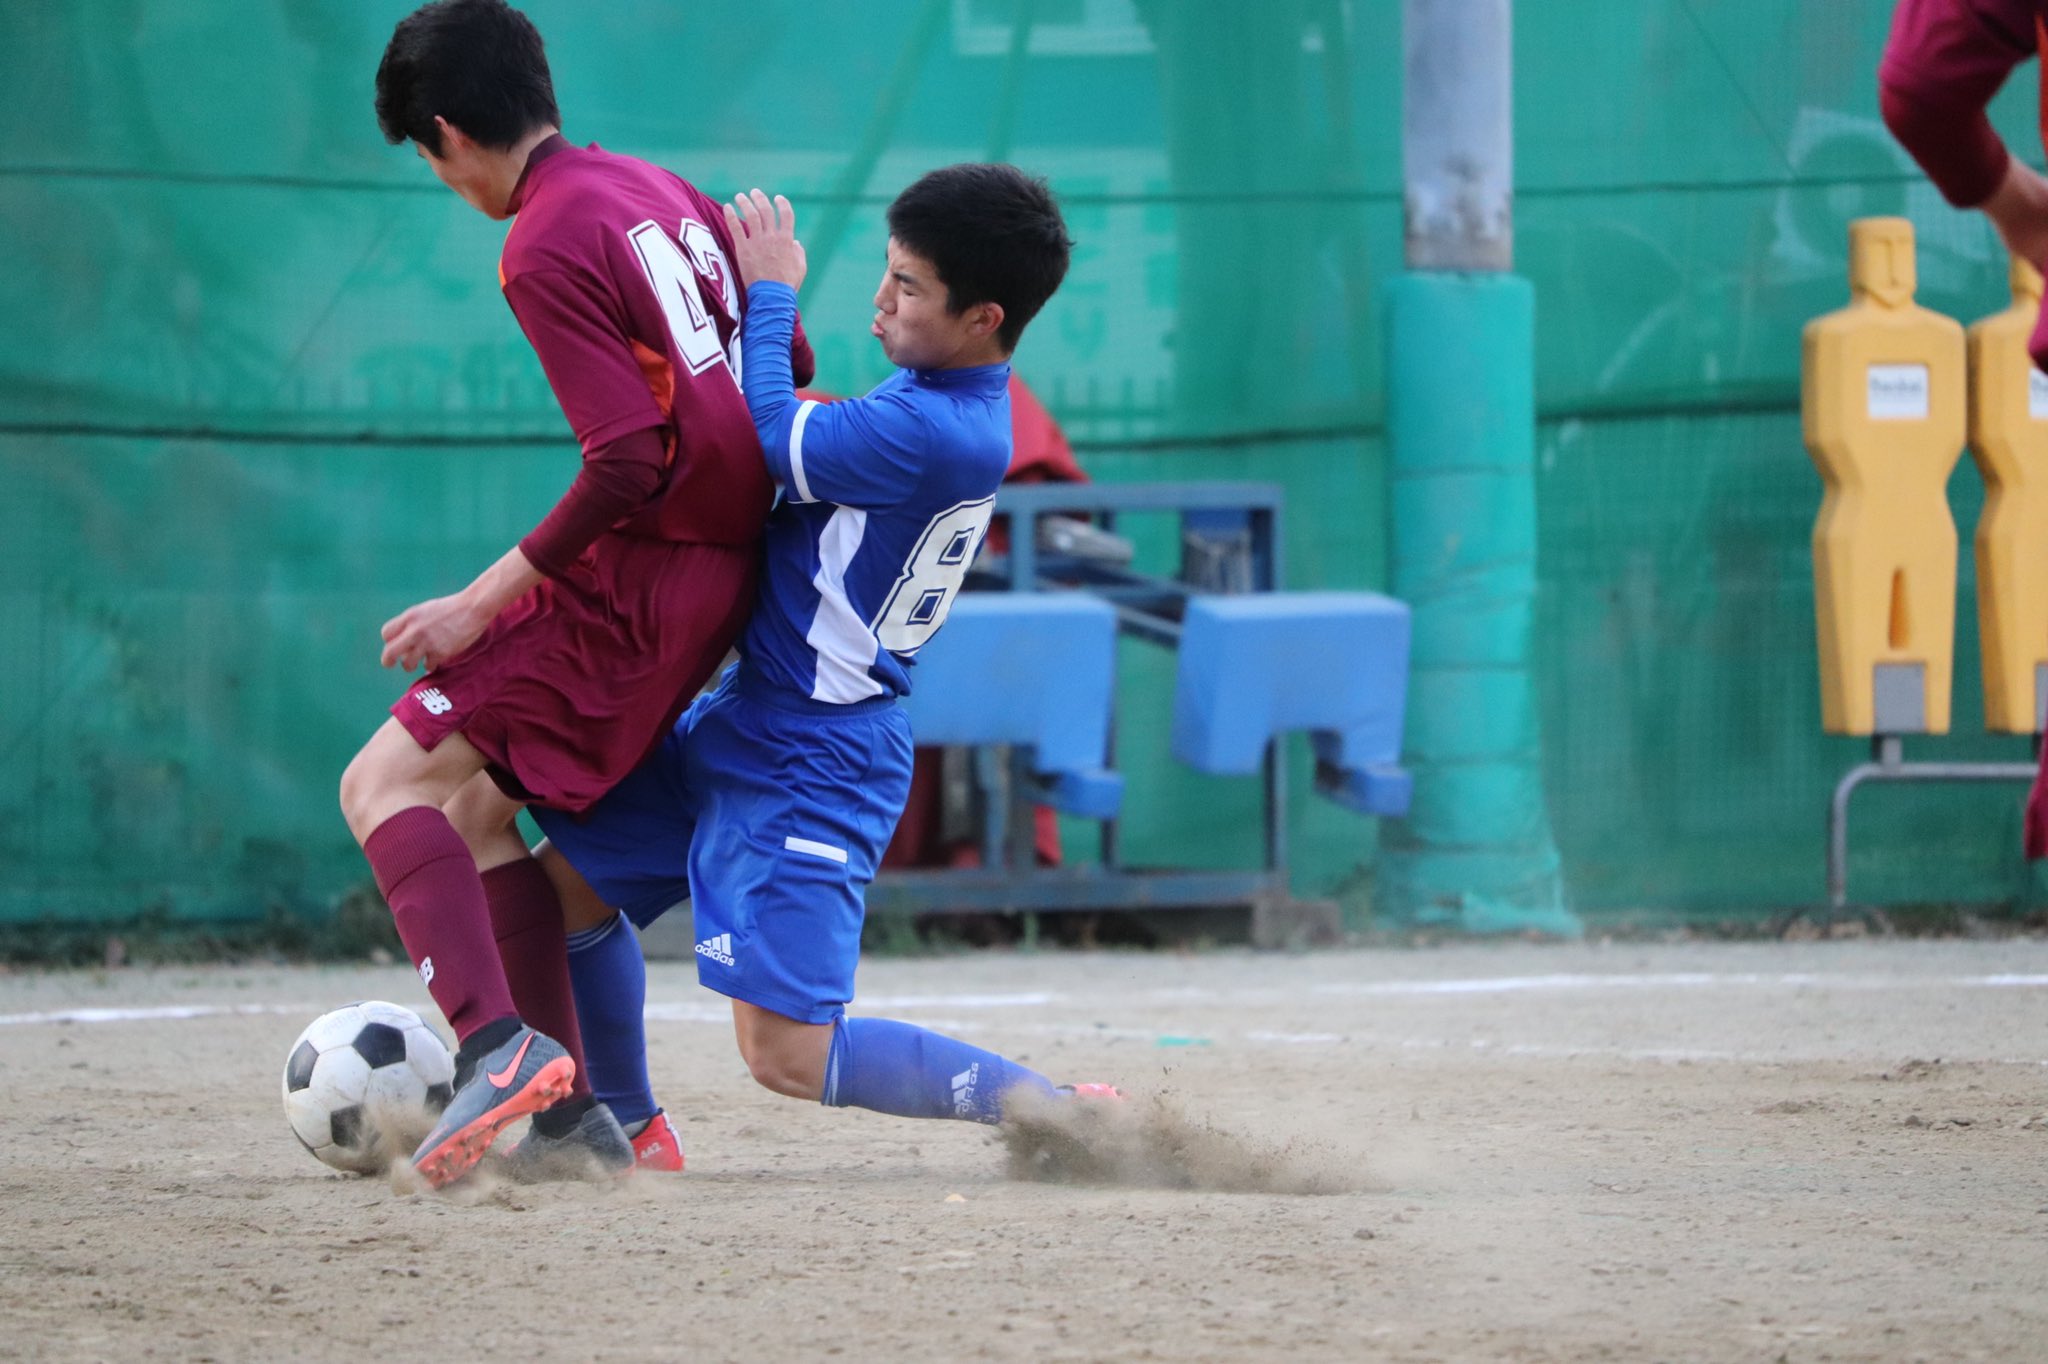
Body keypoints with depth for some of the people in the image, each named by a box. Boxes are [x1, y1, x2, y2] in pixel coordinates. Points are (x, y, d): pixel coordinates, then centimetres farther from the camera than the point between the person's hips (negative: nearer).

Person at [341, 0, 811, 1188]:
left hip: (645, 583, -9)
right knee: (473, 796, 18)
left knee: (388, 781, -9)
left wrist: (486, 602, -15)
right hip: (729, 569, 9)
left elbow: (631, 459, -22)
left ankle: (498, 1043, -27)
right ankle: (570, 1107, 16)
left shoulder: (546, 250, -15)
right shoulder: (663, 191, 12)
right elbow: (791, 367, 16)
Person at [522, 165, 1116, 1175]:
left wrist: (770, 294, -5)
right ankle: (627, 1127, 30)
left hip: (810, 770, -10)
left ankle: (1053, 1112, -4)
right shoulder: (936, 395, 6)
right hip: (740, 729, 10)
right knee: (563, 885, 17)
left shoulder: (938, 437, -25)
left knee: (788, 1053, -12)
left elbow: (776, 441, -17)